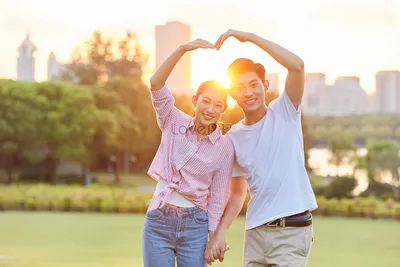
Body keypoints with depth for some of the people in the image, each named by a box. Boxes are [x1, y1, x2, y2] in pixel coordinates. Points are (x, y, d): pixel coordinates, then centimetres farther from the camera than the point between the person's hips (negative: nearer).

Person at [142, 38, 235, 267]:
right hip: (159, 222, 0)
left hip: (195, 226, 0)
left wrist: (215, 239, -3)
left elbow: (217, 199, 1)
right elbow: (156, 84, -16)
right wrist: (183, 49, -27)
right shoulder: (174, 123, 0)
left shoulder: (225, 148, -2)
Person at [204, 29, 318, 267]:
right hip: (256, 231, 5)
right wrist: (220, 233, 3)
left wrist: (250, 37, -17)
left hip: (292, 229, -5)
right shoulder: (233, 137, 10)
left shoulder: (284, 113, -2)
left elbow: (297, 65, -19)